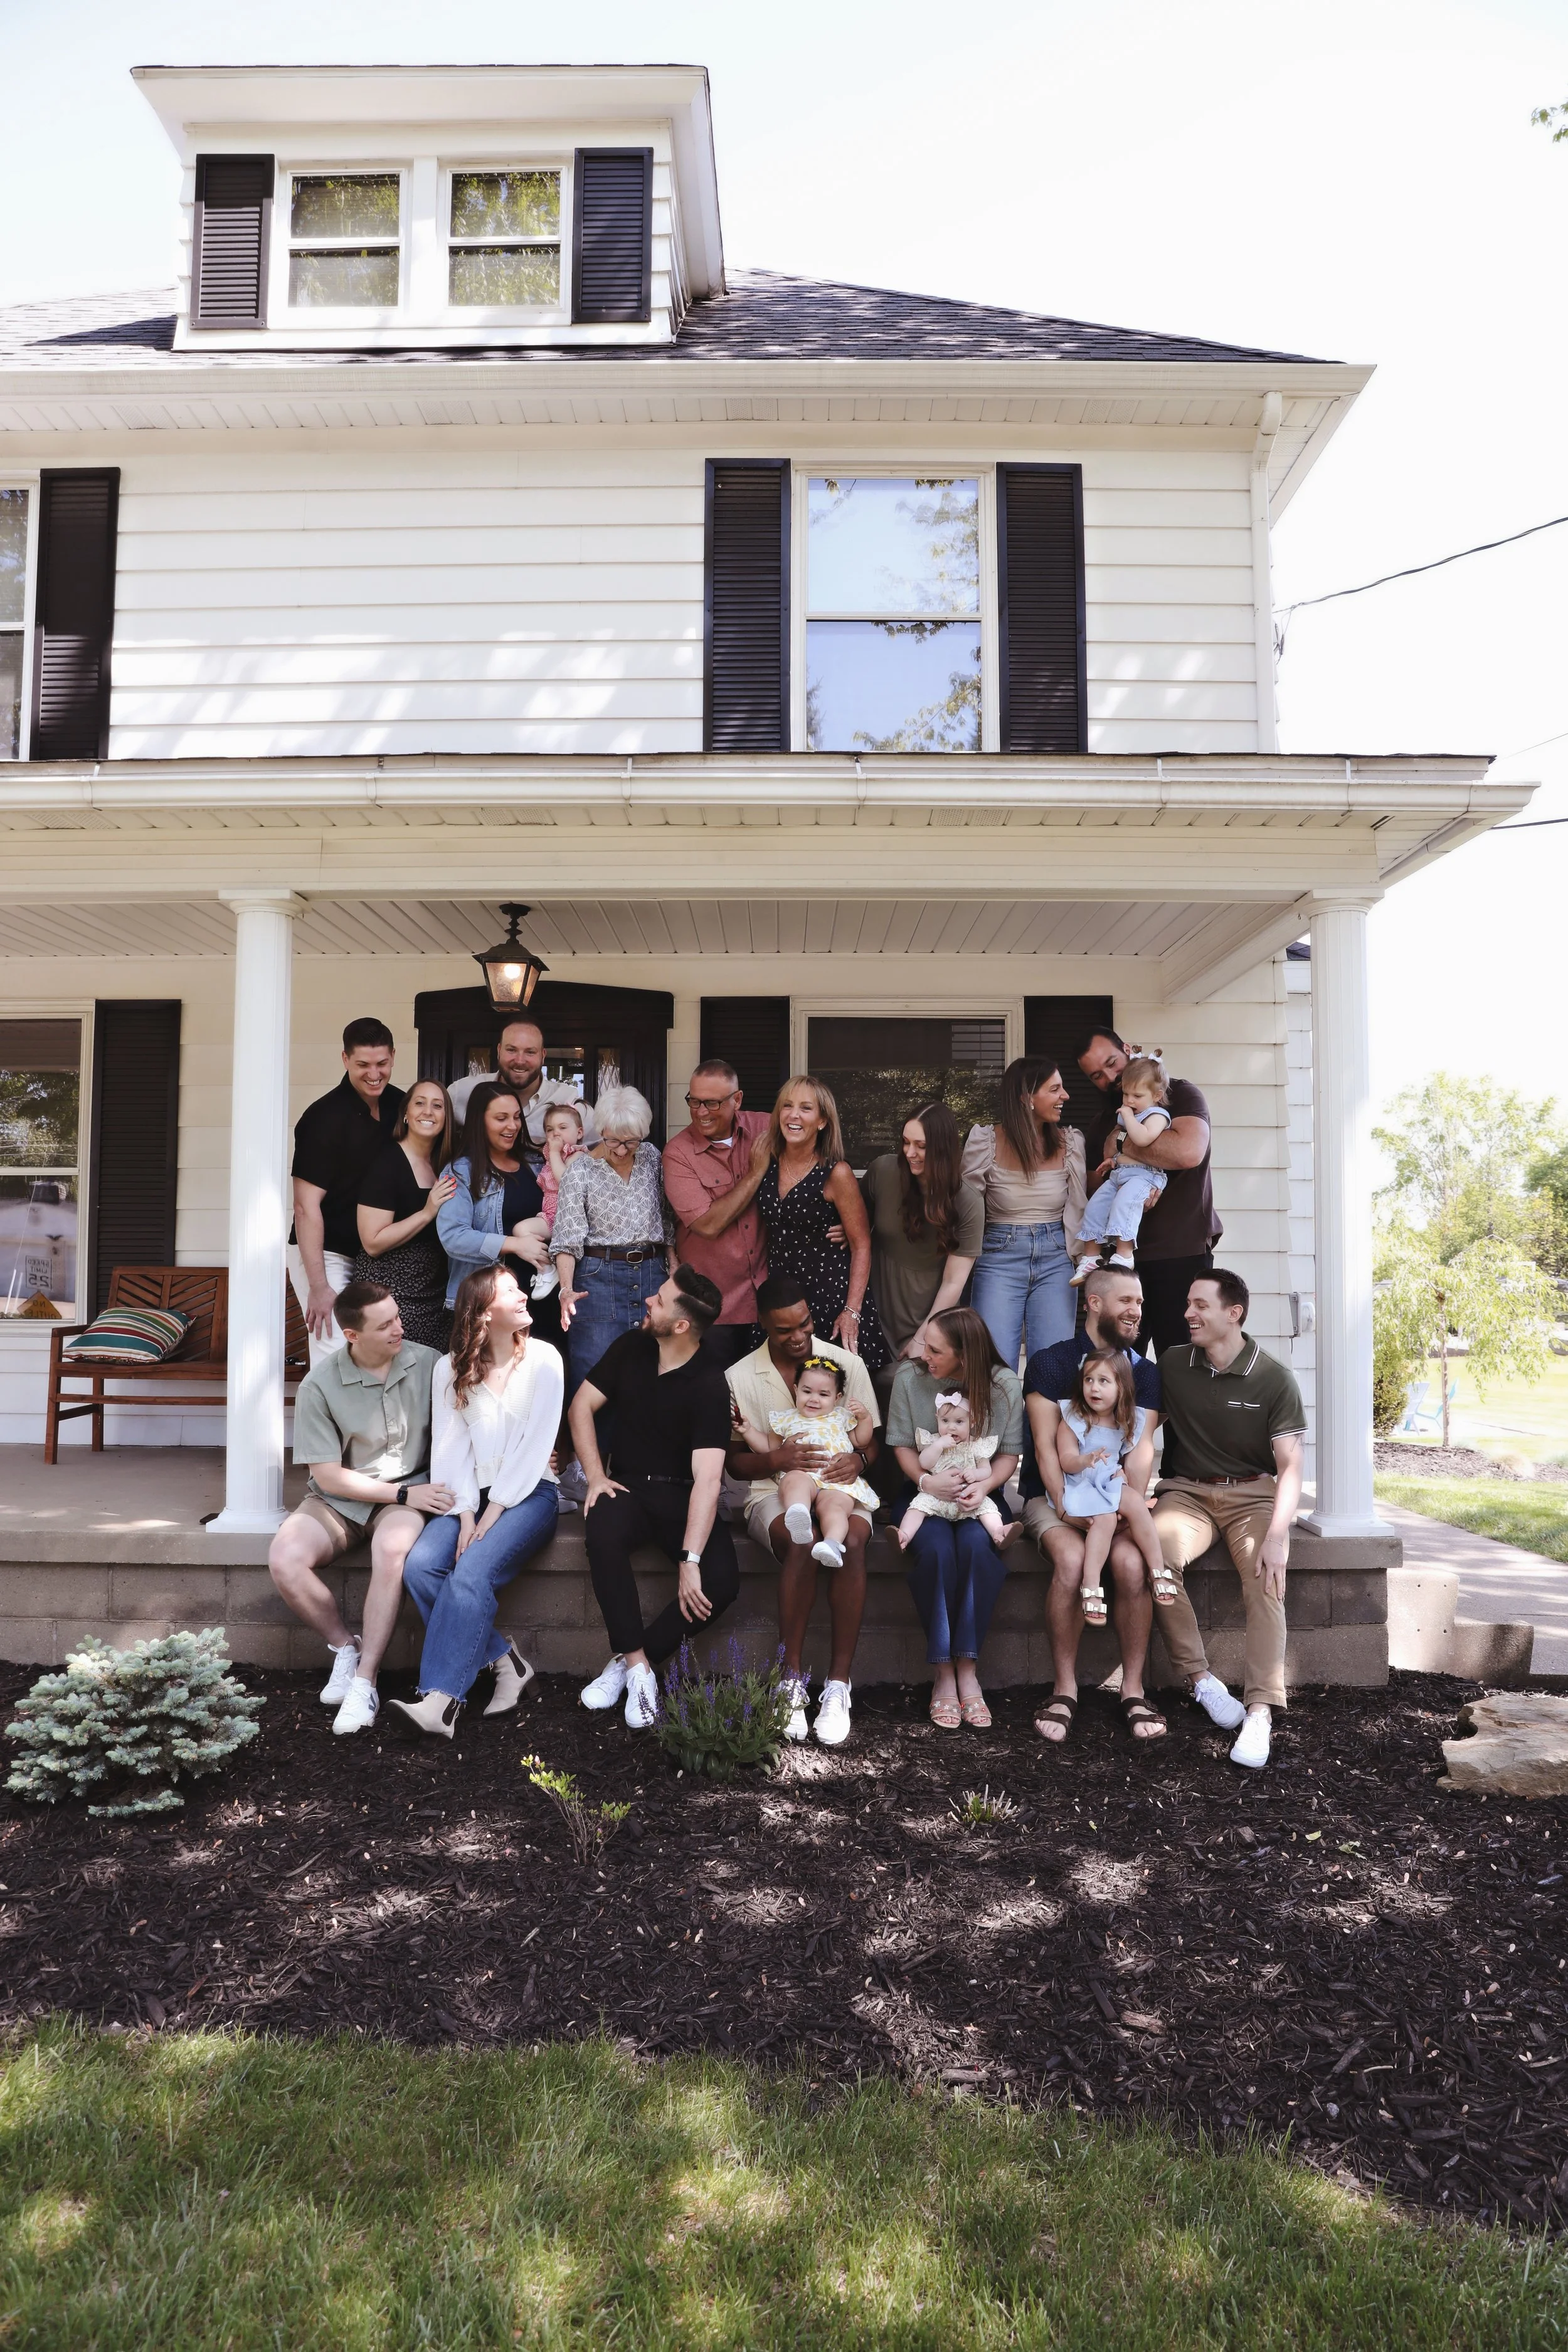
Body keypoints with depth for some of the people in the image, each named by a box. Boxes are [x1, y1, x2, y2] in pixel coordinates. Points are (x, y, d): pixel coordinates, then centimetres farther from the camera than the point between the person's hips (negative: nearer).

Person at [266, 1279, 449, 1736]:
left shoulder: (428, 1364, -7)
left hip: (411, 1489, -1)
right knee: (285, 1560, -25)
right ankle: (345, 1646, 1)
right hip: (339, 1498, 1)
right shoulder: (320, 1385, -10)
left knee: (392, 1549, -35)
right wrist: (403, 1494, -16)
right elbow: (328, 1476, -8)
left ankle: (365, 1680, -24)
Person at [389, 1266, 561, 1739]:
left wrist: (494, 1513, -13)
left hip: (527, 1492, -3)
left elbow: (536, 1445, -6)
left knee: (472, 1573, -29)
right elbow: (450, 1447, 1)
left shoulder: (543, 1360, -1)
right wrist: (465, 1513, -13)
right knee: (420, 1565, -23)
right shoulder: (450, 1369, 7)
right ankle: (505, 1662, -12)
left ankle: (442, 1699, -28)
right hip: (471, 1492, 3)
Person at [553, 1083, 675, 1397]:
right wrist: (566, 1290, -23)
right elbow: (567, 1241, -8)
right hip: (599, 1275, -3)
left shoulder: (652, 1157, 6)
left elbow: (668, 1222, 12)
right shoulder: (580, 1169, -5)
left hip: (653, 1274, 3)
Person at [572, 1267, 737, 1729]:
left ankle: (630, 1662, -10)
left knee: (720, 1581, -28)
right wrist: (595, 1475, -9)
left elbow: (707, 1478, -24)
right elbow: (582, 1406, 6)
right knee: (602, 1533, -33)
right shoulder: (630, 1348, -1)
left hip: (681, 1495, -2)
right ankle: (638, 1665, -24)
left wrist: (690, 1560, -32)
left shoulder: (710, 1386, -16)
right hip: (628, 1486, 3)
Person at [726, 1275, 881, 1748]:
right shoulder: (739, 1377, 4)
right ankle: (792, 1679, -23)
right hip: (774, 1489, -1)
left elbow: (871, 1442, 9)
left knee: (851, 1542, -35)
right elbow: (735, 1462, 6)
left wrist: (858, 1460, -16)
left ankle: (839, 1686, -27)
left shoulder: (848, 1363, 5)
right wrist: (777, 1459, -16)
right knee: (802, 1544, -36)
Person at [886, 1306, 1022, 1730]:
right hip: (925, 1493, 0)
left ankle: (967, 1671, -23)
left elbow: (1009, 1455, 0)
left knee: (977, 1545, -34)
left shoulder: (1004, 1384, -4)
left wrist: (984, 1485, -20)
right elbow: (903, 1446, 0)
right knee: (936, 1548, -33)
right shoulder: (910, 1376, -4)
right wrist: (927, 1480, -19)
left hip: (979, 1494, 0)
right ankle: (943, 1674, -21)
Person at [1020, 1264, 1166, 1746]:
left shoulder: (1144, 1372, 10)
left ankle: (1133, 1690, -16)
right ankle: (1065, 1689, -18)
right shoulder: (1050, 1363, -1)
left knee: (1130, 1561, -29)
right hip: (1053, 1495, -2)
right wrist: (1068, 1511, -19)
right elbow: (1046, 1447, -8)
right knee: (1072, 1558, -33)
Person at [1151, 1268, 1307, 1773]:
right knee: (1154, 1553, -31)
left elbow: (1290, 1465, -8)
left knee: (1266, 1578, -31)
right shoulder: (1172, 1365, 4)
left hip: (1253, 1494, -1)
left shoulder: (1273, 1378, -4)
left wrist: (1277, 1534, -23)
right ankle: (1198, 1678, -19)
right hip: (1188, 1491, 2)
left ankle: (1261, 1711, -31)